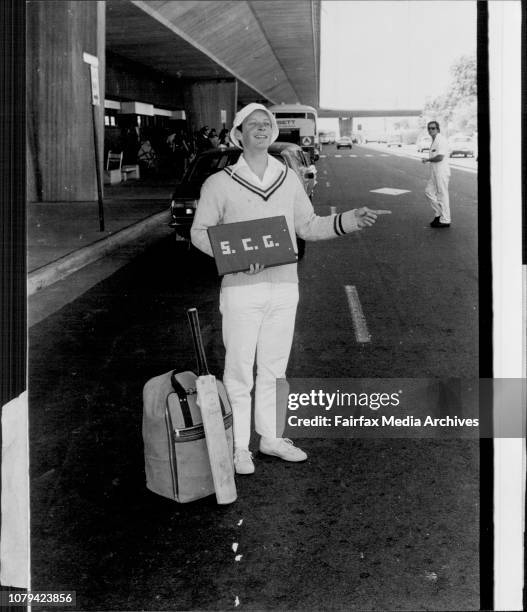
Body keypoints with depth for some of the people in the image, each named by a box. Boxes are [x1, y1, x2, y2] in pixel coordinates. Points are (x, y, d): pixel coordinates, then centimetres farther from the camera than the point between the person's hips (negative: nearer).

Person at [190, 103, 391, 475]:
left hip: (284, 287, 4)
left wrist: (350, 221, 0)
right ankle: (238, 447, 16)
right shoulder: (220, 183, -4)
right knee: (240, 371, 2)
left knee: (274, 368, 14)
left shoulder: (289, 179, 9)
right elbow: (199, 232, -1)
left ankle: (271, 437, 29)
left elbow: (308, 227, 13)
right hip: (242, 288, -4)